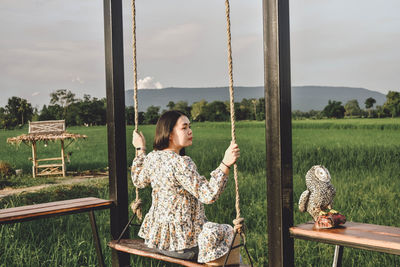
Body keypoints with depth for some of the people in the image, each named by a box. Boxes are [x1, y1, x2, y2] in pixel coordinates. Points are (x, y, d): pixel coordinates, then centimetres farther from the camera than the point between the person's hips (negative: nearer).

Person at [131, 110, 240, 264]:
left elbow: (139, 181, 22)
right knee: (231, 234, 12)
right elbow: (208, 195, -31)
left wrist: (140, 150, 28)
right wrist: (226, 164, -35)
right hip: (179, 242, -9)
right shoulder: (181, 163, -26)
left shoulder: (152, 157, 1)